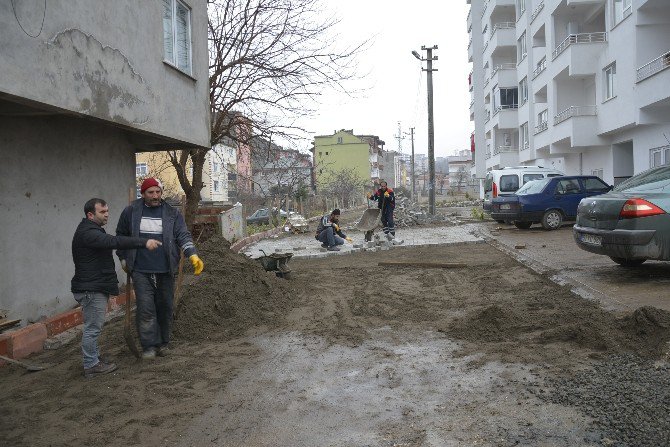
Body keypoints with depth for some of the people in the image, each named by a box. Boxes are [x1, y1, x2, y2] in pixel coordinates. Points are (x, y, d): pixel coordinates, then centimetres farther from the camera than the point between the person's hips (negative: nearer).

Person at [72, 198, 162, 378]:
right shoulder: (87, 233, -19)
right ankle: (91, 365, 6)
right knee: (92, 327, -3)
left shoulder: (92, 230, 17)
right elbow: (114, 242, -33)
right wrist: (144, 242, -40)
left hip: (97, 288, 11)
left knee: (93, 327, 18)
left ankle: (93, 359, 28)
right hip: (91, 289, -11)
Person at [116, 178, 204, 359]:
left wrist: (193, 255, -19)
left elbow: (183, 236, -5)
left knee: (165, 307, 10)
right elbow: (121, 236, 17)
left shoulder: (172, 213, 2)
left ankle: (163, 343, 26)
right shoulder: (131, 212, 4)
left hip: (165, 270, 1)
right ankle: (149, 346, 6)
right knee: (146, 308, -6)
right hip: (141, 271, -1)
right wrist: (123, 258, 15)